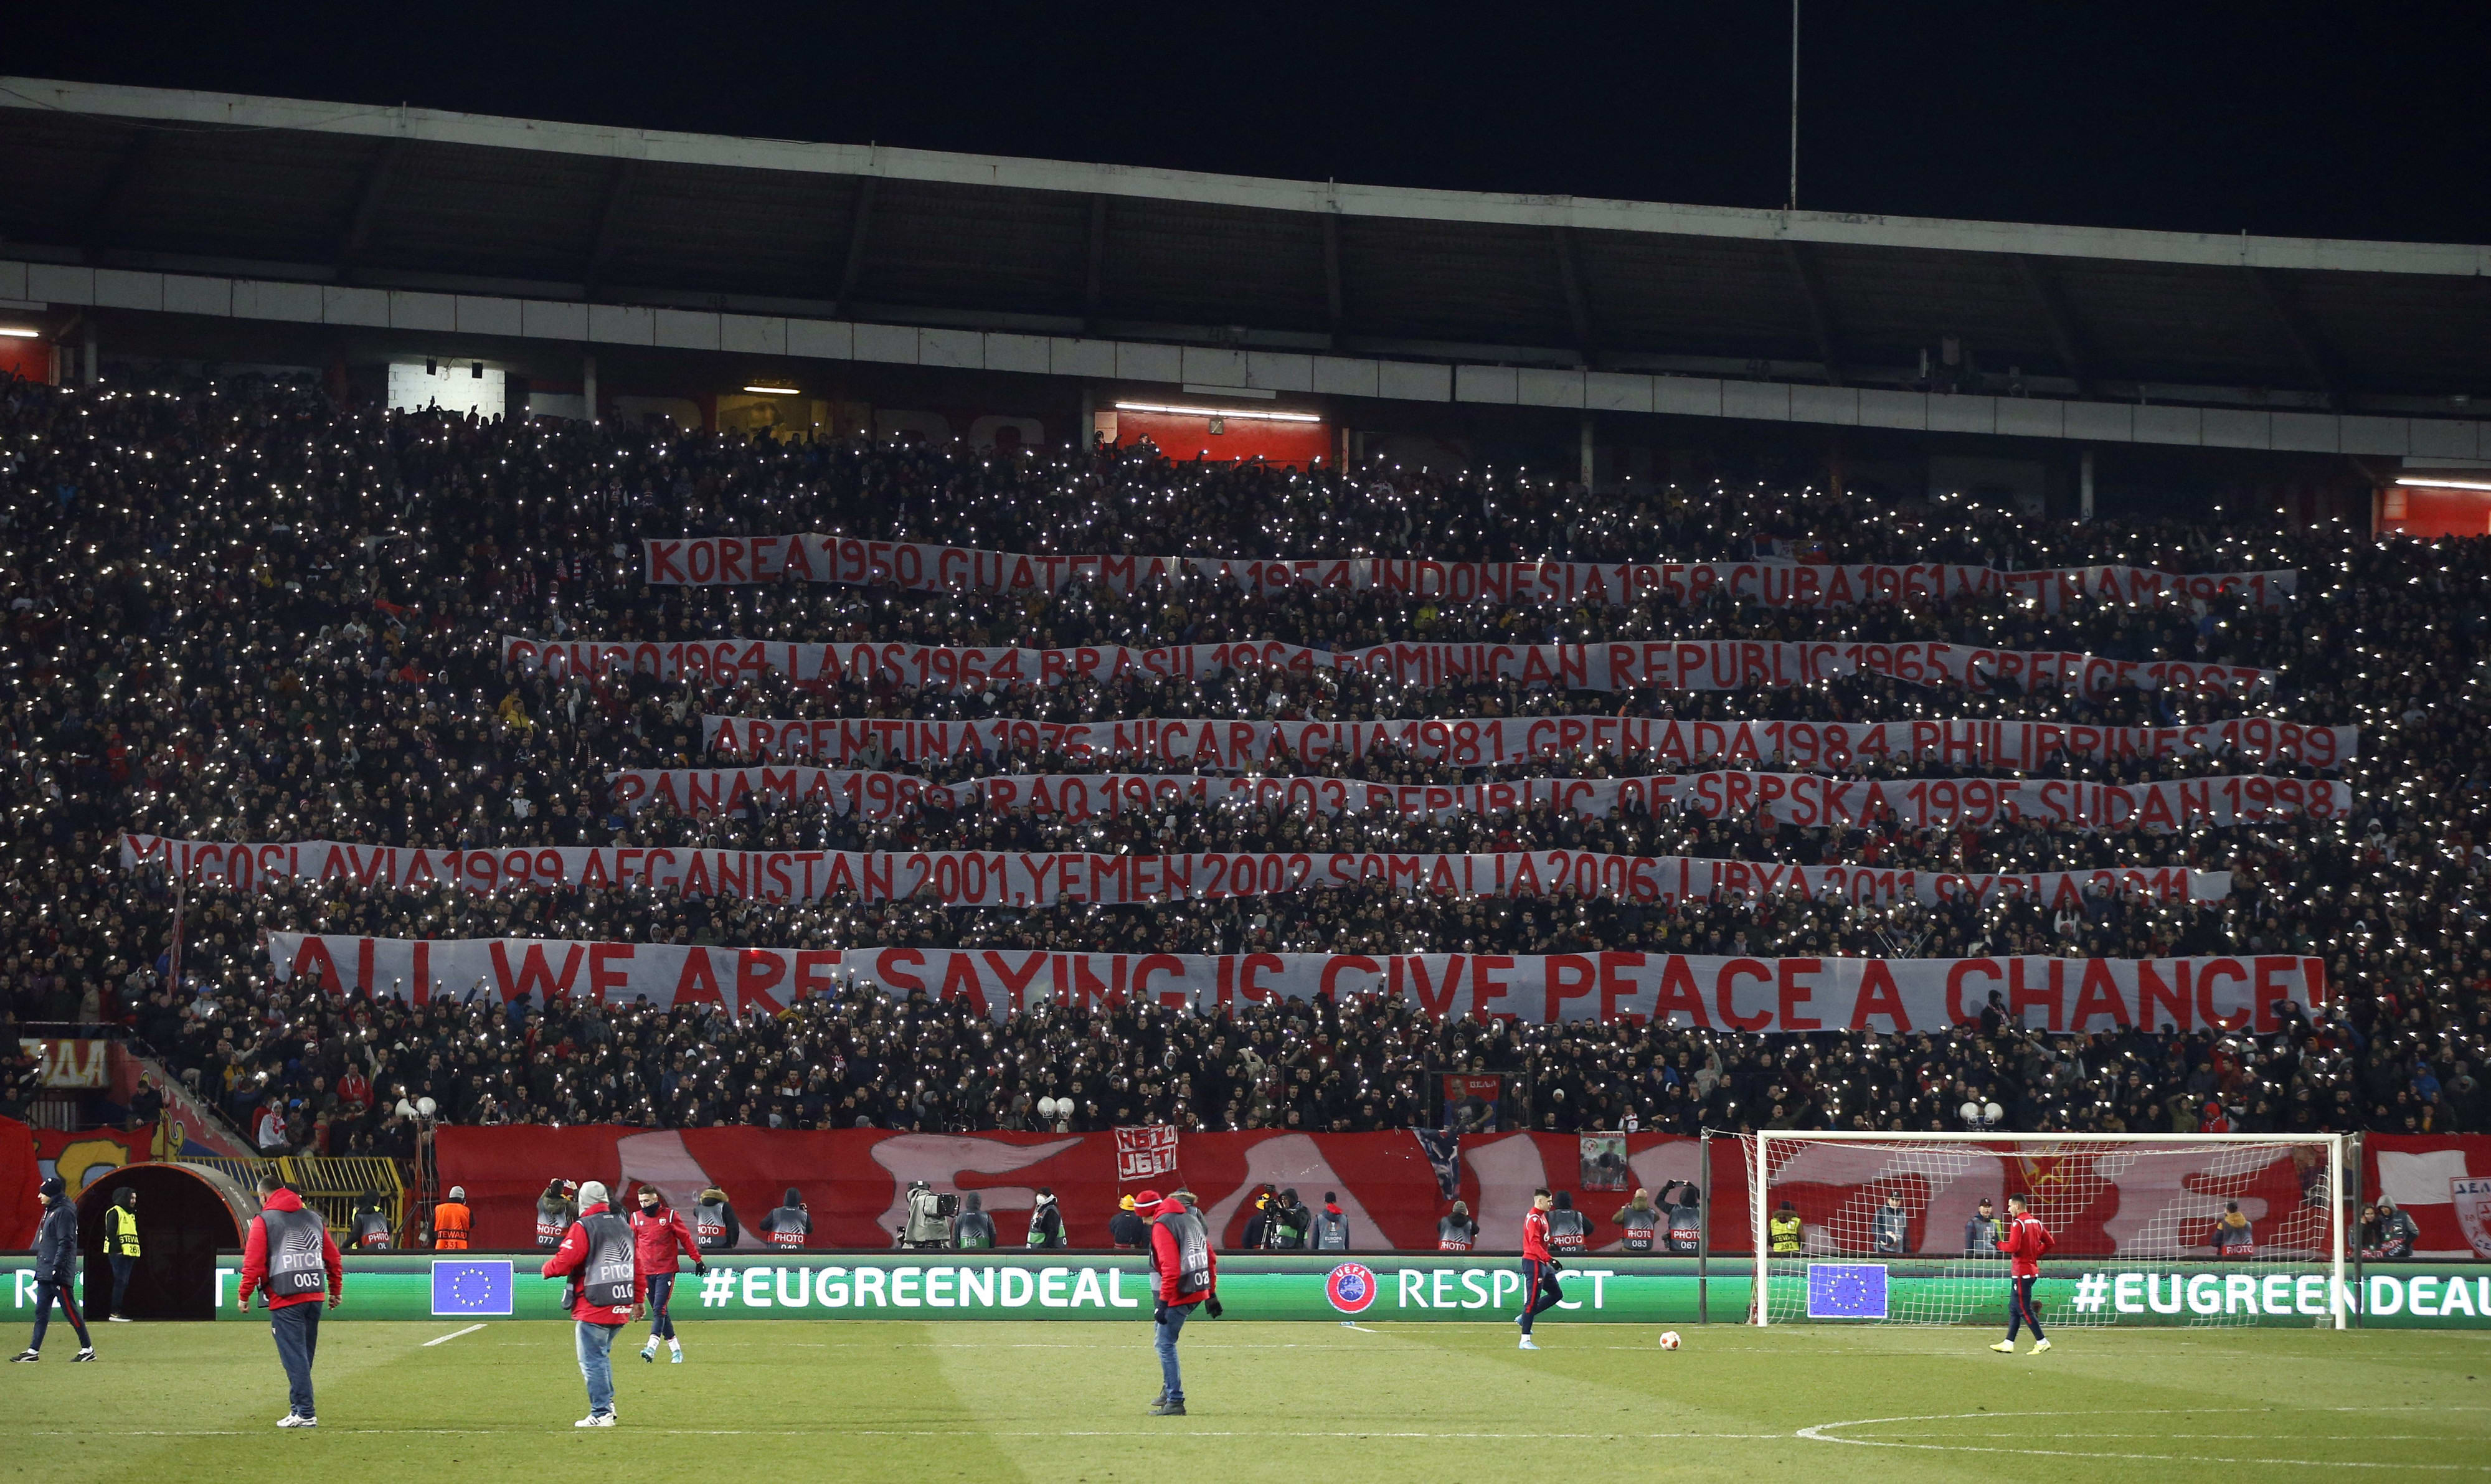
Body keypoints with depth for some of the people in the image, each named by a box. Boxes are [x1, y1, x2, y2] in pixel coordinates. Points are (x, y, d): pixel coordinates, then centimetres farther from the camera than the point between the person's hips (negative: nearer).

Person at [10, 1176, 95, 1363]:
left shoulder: (64, 1212, -14)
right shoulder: (51, 1211, 17)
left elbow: (66, 1243, -20)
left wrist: (57, 1268, -23)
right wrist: (41, 1268, 20)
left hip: (59, 1273, -10)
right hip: (45, 1274, 10)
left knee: (70, 1310, -6)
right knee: (41, 1312, 9)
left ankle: (88, 1349, -1)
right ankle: (33, 1351, 10)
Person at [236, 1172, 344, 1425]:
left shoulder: (263, 1221, -2)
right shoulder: (314, 1219, 15)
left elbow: (253, 1263, -7)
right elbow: (333, 1258, 17)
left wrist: (244, 1296, 1)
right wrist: (336, 1290, 26)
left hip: (284, 1300, -6)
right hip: (314, 1297, 6)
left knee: (294, 1357, -6)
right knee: (304, 1355, 14)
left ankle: (305, 1412, -10)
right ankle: (299, 1406, 20)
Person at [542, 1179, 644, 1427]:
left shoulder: (583, 1227, -9)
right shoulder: (624, 1226, 13)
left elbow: (564, 1261, -15)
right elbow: (637, 1265, 16)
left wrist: (547, 1269, 6)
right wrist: (638, 1300, 23)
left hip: (594, 1307, -7)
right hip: (621, 1307, 7)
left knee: (592, 1360, -4)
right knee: (602, 1355, 21)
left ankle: (601, 1413, -7)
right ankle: (607, 1404, 15)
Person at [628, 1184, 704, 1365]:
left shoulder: (670, 1215, 0)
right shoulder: (636, 1218, 9)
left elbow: (685, 1238, 4)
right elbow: (632, 1245, 12)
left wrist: (698, 1259, 4)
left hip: (666, 1271, -4)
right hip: (646, 1272, 4)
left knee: (659, 1309, -15)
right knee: (658, 1311, 6)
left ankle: (652, 1348, -25)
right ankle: (675, 1350, 13)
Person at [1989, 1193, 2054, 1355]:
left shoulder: (2017, 1224, -15)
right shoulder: (2036, 1223, 12)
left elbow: (2013, 1247, -23)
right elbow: (2049, 1243, 14)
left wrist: (1998, 1244, -6)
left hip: (2021, 1272, -9)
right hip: (2033, 1269, 9)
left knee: (2024, 1309, -5)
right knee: (2014, 1308, 13)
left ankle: (2042, 1342, -6)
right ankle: (2008, 1344, 15)